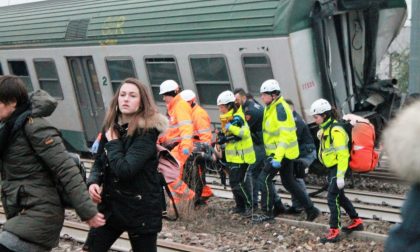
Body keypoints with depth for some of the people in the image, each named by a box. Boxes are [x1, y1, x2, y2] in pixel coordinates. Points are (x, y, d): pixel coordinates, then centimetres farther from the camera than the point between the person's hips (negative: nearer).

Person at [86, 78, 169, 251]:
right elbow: (99, 161, 13)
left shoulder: (147, 131, -16)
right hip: (110, 204, 7)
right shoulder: (110, 127, 6)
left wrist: (113, 142, -13)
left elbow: (125, 170, -25)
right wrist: (93, 182, -6)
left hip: (141, 208, -6)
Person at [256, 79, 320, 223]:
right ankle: (311, 209, 20)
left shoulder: (280, 109, -20)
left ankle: (267, 212, 0)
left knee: (264, 178, -7)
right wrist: (273, 153, 22)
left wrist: (277, 157, -29)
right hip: (284, 152, 10)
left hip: (283, 152, -10)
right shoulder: (271, 108, 11)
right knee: (288, 182, 15)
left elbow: (285, 135, -25)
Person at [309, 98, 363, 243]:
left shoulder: (336, 130, -20)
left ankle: (334, 231, -7)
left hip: (338, 168, -10)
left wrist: (340, 176, -25)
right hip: (331, 168, 10)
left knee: (332, 198, -10)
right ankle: (356, 221, 33)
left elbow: (343, 155, -23)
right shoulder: (325, 129, 10)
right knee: (339, 196, 19)